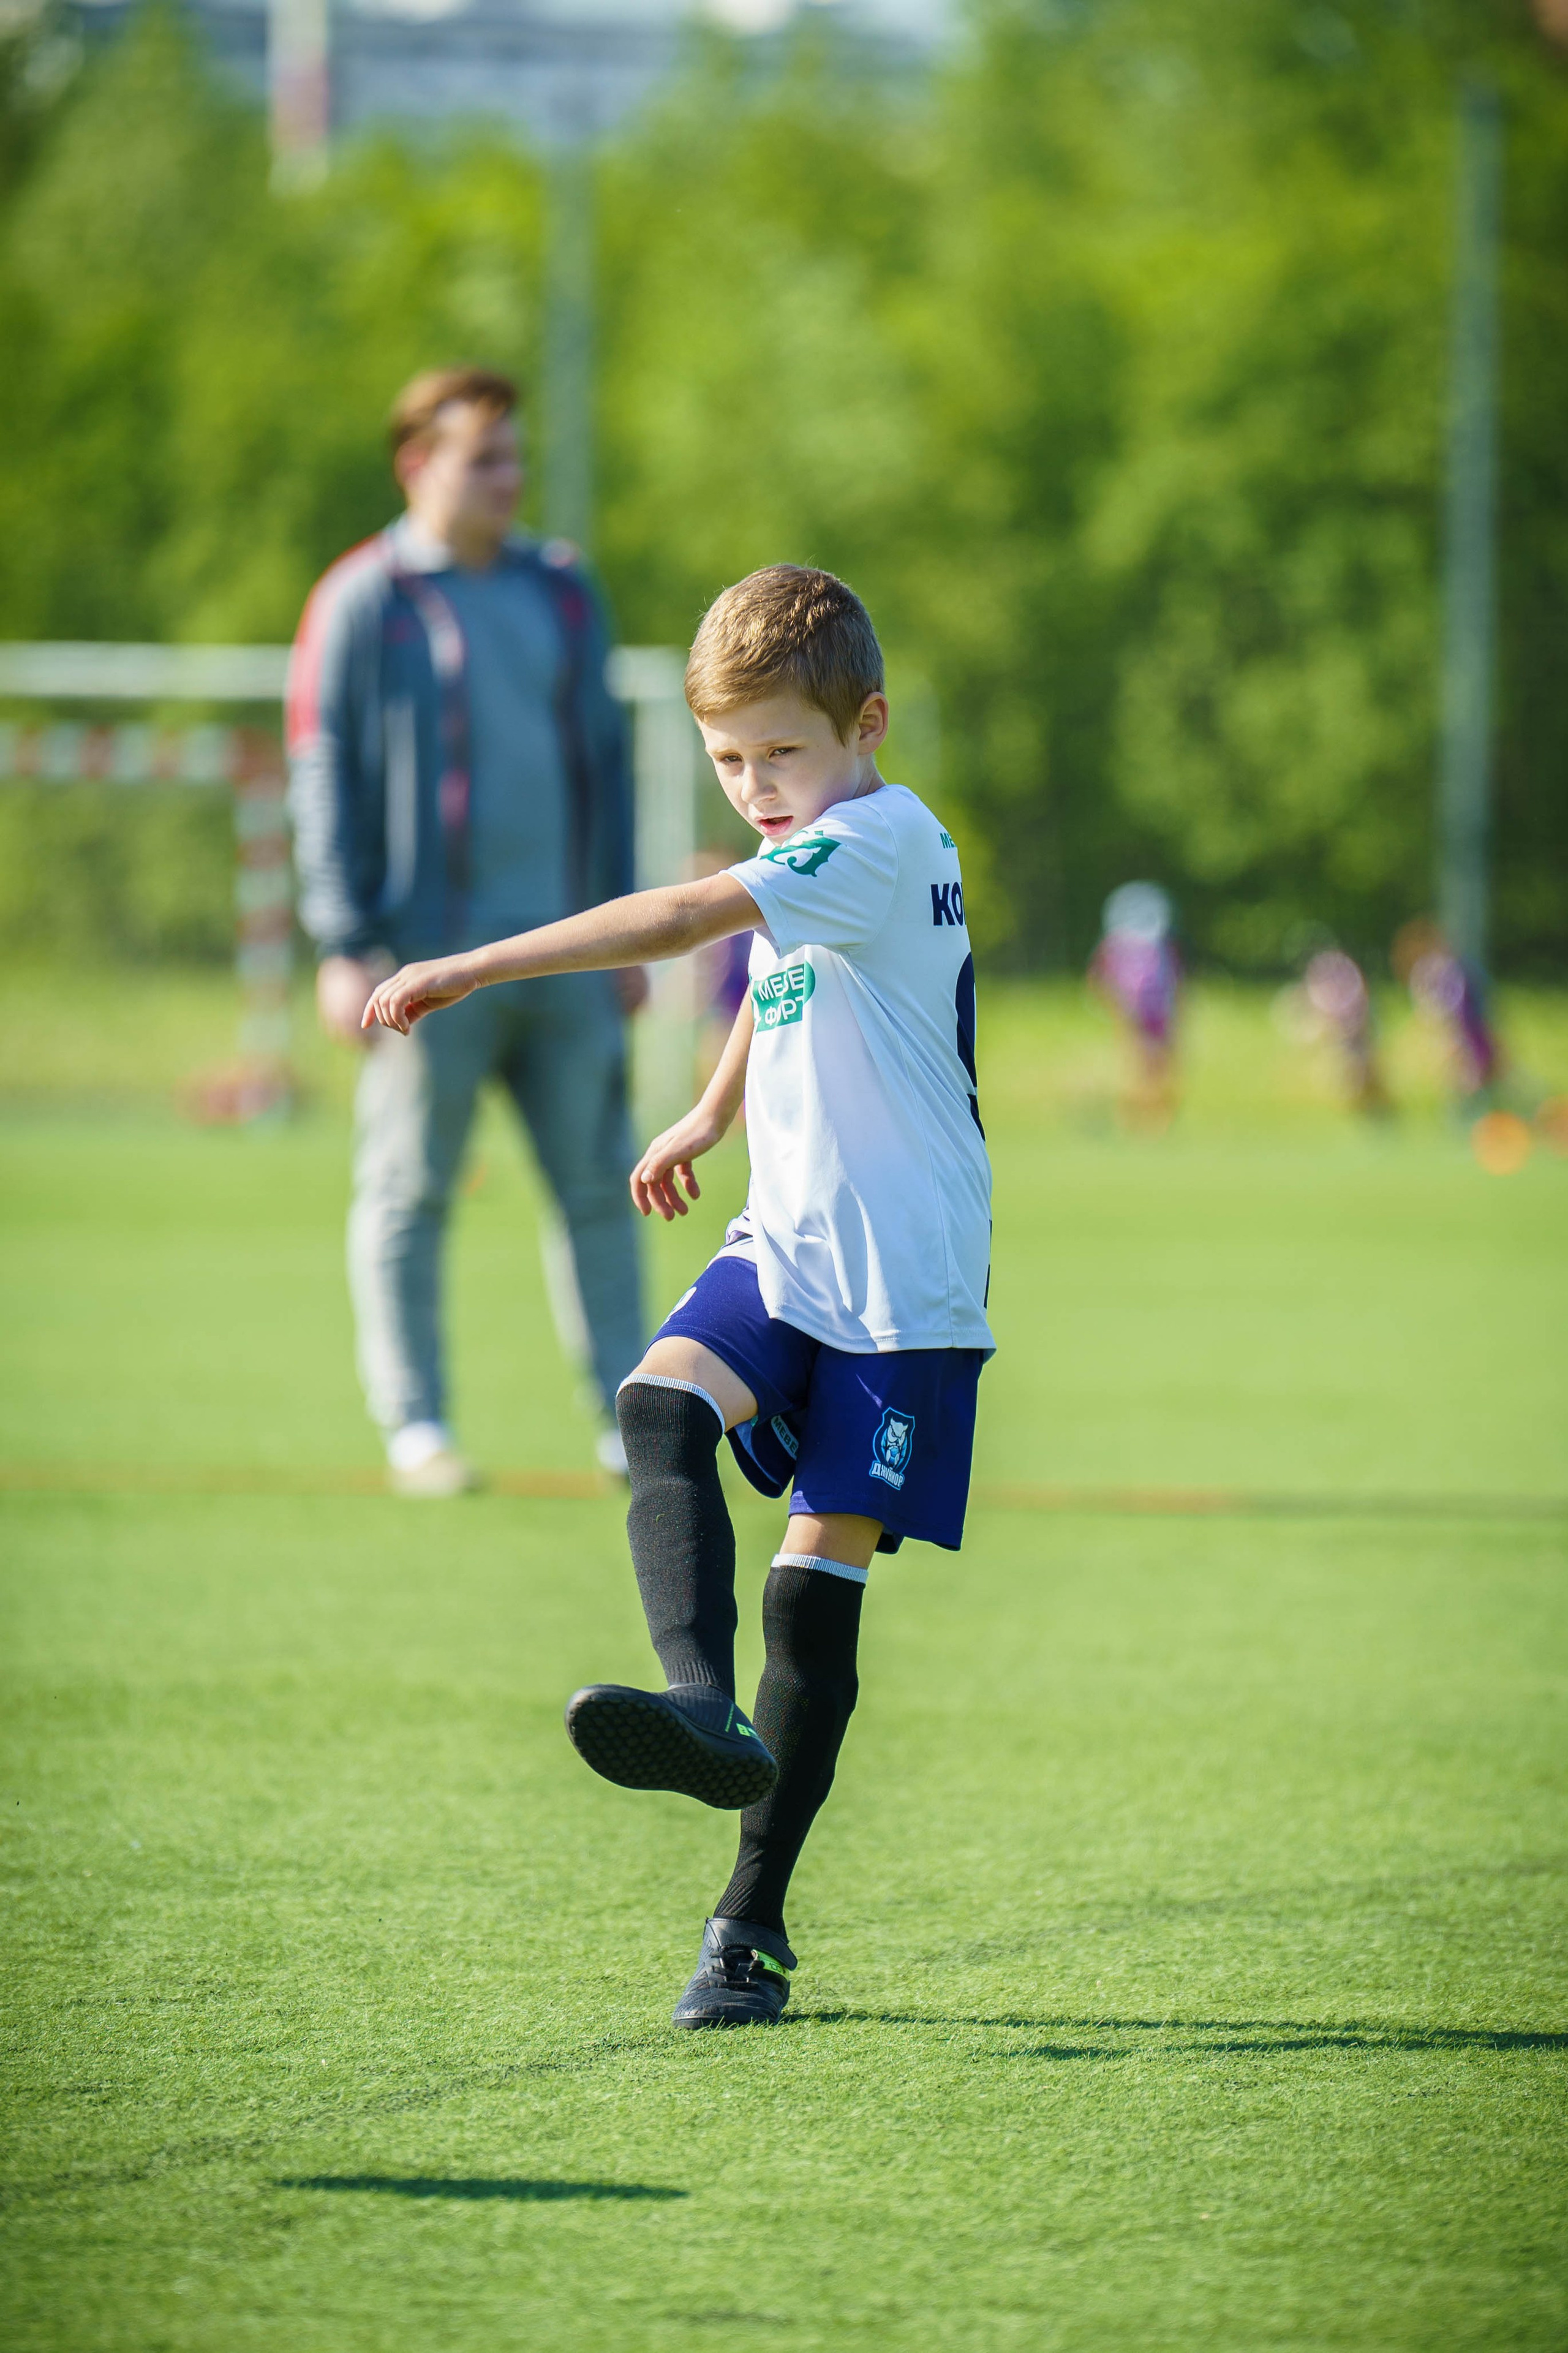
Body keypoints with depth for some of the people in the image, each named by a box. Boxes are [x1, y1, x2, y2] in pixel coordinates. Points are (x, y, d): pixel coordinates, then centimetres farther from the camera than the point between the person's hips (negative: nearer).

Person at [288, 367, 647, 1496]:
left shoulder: (562, 594, 14)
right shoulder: (361, 603, -2)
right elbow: (324, 780, -4)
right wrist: (346, 946, -11)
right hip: (430, 957, -5)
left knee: (601, 1183, 4)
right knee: (410, 1193, 0)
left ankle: (630, 1415, 10)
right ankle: (416, 1424, 6)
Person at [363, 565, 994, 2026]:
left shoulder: (881, 841, -16)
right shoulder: (810, 865, 13)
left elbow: (686, 918, -28)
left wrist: (479, 968, -31)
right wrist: (711, 1116, 47)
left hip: (904, 1285, -8)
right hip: (787, 1246, 8)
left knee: (819, 1577, -5)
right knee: (663, 1400, -23)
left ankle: (752, 1925, 2)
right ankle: (703, 1704, -42)